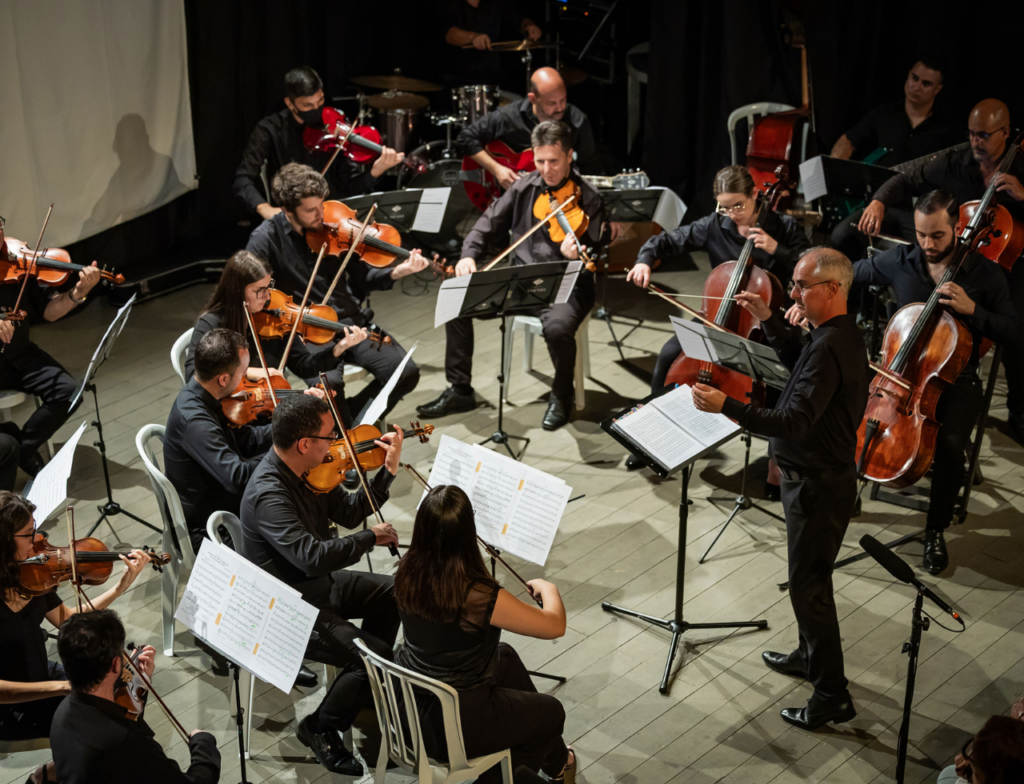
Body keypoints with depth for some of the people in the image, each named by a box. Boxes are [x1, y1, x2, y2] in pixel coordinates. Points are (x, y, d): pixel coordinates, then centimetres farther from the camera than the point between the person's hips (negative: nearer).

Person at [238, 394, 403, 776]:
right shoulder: (268, 494, -32)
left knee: (392, 592, 19)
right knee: (379, 655, -17)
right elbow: (312, 556, -42)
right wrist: (371, 538, -29)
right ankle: (323, 728, 6)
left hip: (316, 584, 10)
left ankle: (367, 691, 33)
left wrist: (388, 471, -6)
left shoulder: (307, 470, -4)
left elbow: (348, 511, 6)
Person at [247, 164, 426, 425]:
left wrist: (396, 272, -7)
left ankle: (353, 418, 9)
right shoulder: (267, 238, -5)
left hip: (351, 321, 4)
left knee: (406, 373, -14)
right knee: (331, 381, -34)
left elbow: (361, 280, 12)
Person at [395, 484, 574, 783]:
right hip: (453, 725, -7)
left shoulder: (407, 573, -14)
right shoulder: (481, 598, -33)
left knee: (505, 656, 33)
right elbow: (556, 626, -21)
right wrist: (548, 589, -1)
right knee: (551, 712, 21)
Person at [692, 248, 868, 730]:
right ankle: (811, 657, 45)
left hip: (818, 486, -11)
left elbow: (794, 422, -36)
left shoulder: (831, 348, -28)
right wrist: (769, 321, 14)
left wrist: (726, 407, -41)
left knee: (809, 586, 0)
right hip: (812, 477, 11)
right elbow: (799, 362, 26)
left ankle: (832, 696, 11)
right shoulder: (837, 334, 4)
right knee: (808, 577, 26)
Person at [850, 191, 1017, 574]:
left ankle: (936, 530, -5)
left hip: (955, 379, -2)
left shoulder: (984, 273, -6)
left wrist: (971, 309, -20)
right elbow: (850, 274, 13)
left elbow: (1009, 331, -3)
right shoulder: (899, 261, -1)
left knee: (951, 445, -30)